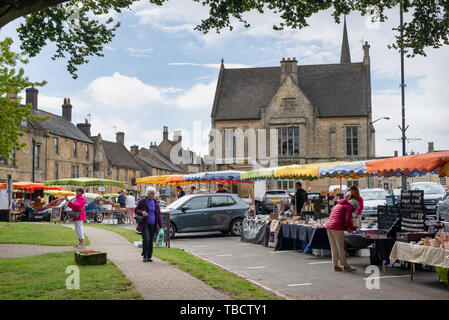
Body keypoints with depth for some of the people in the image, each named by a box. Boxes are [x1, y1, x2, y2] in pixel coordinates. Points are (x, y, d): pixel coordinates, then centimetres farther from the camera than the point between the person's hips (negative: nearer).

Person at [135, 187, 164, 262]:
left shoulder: (156, 202, 8)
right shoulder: (142, 201, 0)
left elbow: (159, 214, 10)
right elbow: (136, 210, 7)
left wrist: (161, 225, 3)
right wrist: (142, 212, -15)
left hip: (153, 224, 3)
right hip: (145, 224, -3)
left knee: (151, 240, 5)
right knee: (146, 239, -15)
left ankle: (149, 257, 14)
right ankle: (145, 256, -5)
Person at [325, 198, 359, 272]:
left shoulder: (338, 205, 25)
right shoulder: (349, 207, -1)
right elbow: (347, 220, -12)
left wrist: (346, 228, 21)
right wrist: (351, 228, 5)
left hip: (329, 225, 8)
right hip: (337, 228, -8)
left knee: (333, 247, 12)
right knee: (341, 247, 1)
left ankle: (335, 266, 16)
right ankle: (345, 265, 9)